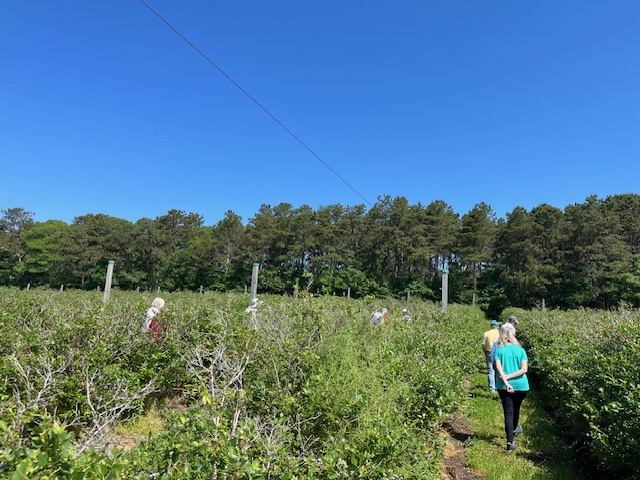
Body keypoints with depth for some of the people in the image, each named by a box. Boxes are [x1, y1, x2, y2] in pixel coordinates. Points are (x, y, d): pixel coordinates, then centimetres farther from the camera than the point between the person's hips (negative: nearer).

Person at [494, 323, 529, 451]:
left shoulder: (498, 350, -6)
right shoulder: (520, 350, -3)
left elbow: (498, 367, -17)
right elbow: (524, 369, -12)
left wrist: (506, 382, -20)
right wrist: (509, 377, -14)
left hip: (504, 386, -2)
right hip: (521, 386, 2)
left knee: (508, 412, 3)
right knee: (516, 408, 26)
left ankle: (510, 442, -4)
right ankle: (514, 429, 49)